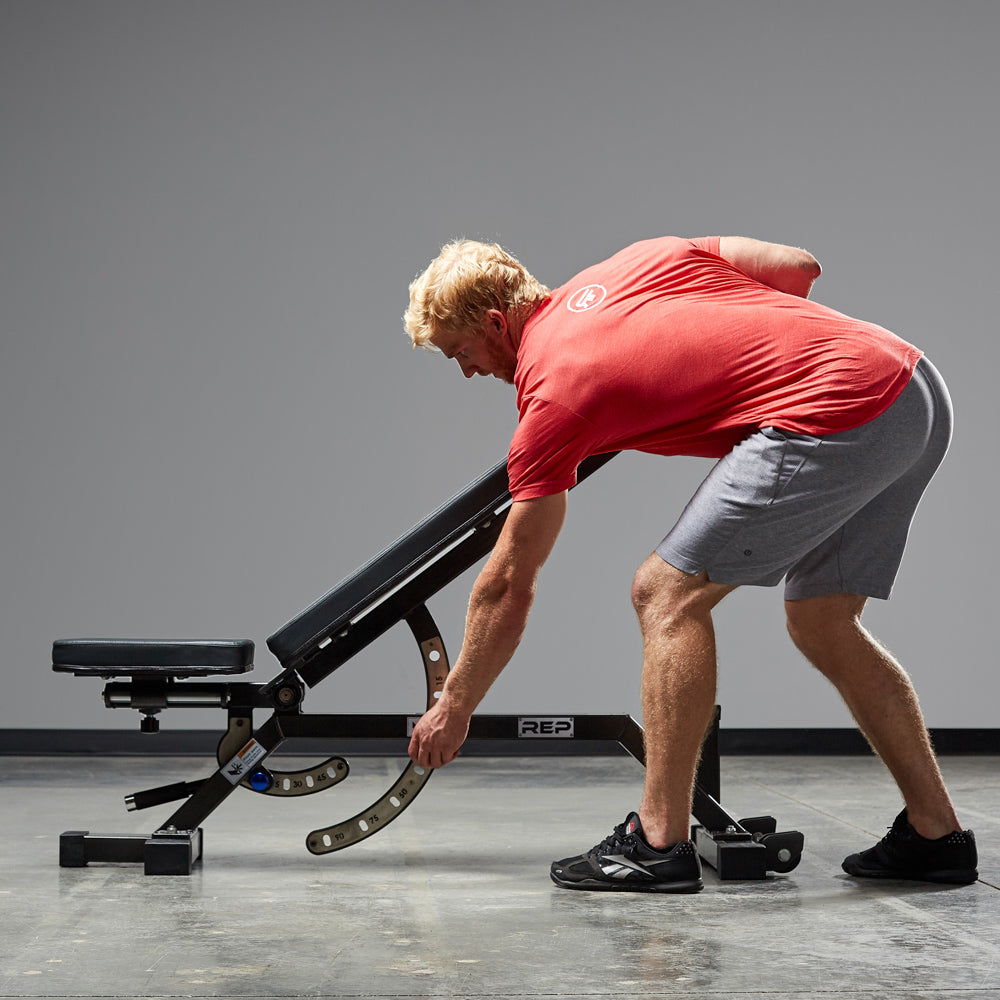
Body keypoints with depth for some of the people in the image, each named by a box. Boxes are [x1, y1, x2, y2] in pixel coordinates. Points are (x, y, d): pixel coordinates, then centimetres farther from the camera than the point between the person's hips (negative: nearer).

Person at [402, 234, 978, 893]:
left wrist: (454, 707, 17)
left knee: (668, 592, -3)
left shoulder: (551, 390, -2)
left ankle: (660, 844, -1)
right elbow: (798, 265, 17)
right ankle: (935, 834, 22)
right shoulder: (639, 259, 17)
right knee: (822, 621, 19)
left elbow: (508, 587, 4)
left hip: (836, 413, -9)